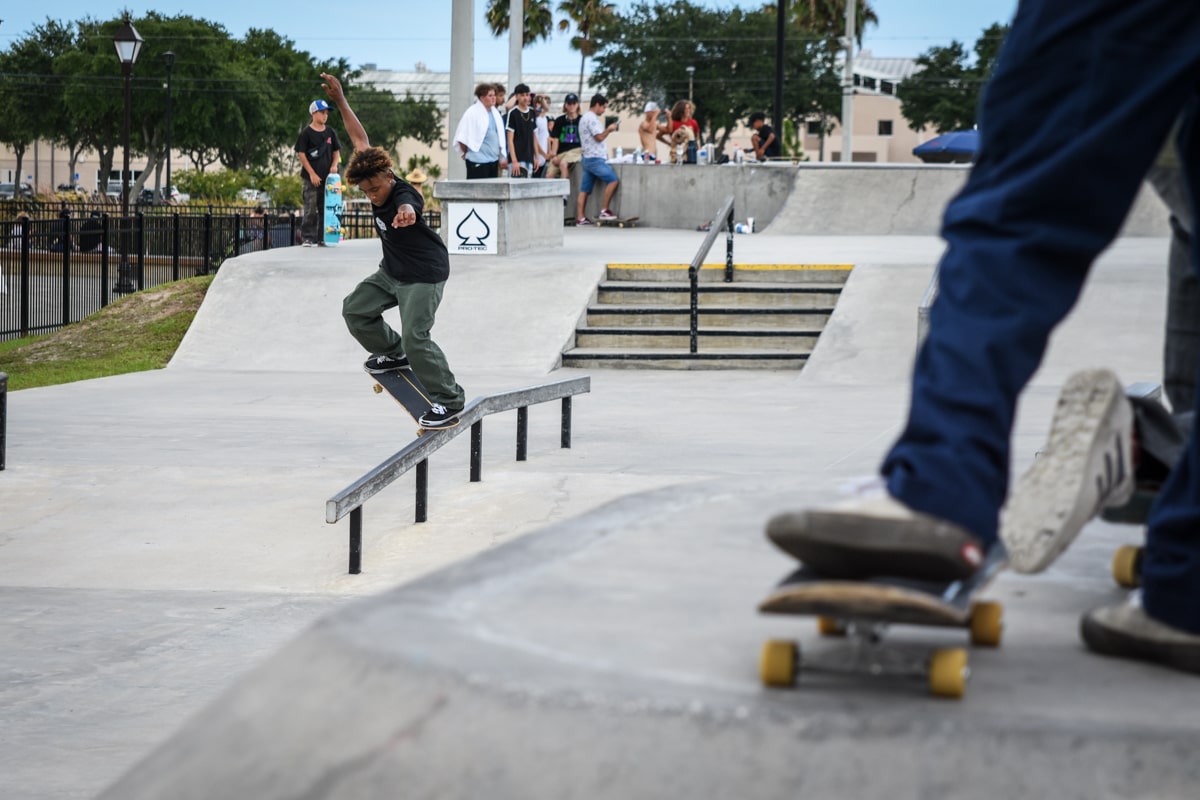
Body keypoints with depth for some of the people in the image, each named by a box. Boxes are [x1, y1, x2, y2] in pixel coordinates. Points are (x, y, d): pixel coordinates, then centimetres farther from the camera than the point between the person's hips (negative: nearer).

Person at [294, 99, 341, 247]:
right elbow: (301, 153, -7)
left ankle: (323, 238, 12)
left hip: (327, 177, 5)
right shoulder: (306, 133, -5)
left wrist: (334, 165, -2)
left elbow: (336, 151, 18)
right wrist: (312, 174, -12)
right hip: (311, 178, -5)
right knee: (311, 209, -6)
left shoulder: (330, 132, 9)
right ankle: (308, 238, -3)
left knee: (326, 208, 6)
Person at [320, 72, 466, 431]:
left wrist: (405, 214, -82)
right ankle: (393, 354, 29)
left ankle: (450, 402, -10)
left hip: (423, 275, -9)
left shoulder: (404, 196, -30)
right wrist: (340, 101, 7)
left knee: (416, 337, -18)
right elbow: (360, 140, 4)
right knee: (355, 309, 10)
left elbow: (407, 207, -58)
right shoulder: (373, 180, -7)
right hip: (392, 271, 9)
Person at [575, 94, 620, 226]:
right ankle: (604, 211, -11)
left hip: (587, 158, 10)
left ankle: (580, 218, 3)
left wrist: (607, 130, 14)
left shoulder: (585, 118, 20)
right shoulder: (592, 118, -13)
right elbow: (599, 137, -18)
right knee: (613, 180, -11)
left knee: (585, 189, 6)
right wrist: (609, 129, -3)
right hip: (595, 158, -10)